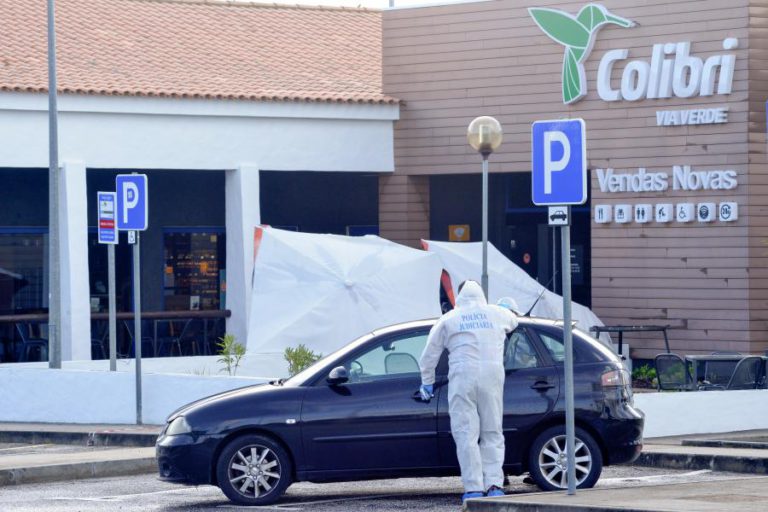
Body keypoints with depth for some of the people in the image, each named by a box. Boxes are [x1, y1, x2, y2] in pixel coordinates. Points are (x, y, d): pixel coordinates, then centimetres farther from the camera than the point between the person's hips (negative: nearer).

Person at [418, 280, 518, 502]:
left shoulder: (449, 319, 10)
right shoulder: (498, 314, 13)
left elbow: (430, 354, 14)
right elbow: (513, 321, 37)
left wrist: (427, 383, 25)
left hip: (463, 377, -2)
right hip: (492, 375, 2)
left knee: (466, 434, -1)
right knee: (492, 433, 9)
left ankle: (473, 488, -7)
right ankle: (494, 484, 0)